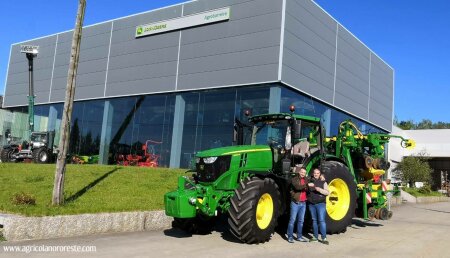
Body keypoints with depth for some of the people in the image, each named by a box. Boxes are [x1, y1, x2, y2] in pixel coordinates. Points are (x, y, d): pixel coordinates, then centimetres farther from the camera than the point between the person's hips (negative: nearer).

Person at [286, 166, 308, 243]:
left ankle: (299, 237, 18)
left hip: (303, 203, 6)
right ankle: (290, 237, 3)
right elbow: (297, 186, -22)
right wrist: (307, 185, -30)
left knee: (301, 220, 10)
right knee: (292, 220, -3)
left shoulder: (306, 180, 14)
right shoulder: (294, 179, -4)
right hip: (295, 202, -6)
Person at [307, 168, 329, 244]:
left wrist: (320, 189, -21)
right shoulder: (310, 181, 10)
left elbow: (327, 192, -6)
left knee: (321, 220, -9)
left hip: (320, 203, -4)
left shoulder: (323, 182, 1)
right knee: (314, 220, 10)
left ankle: (324, 238, -6)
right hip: (311, 204, 4)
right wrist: (308, 185, 0)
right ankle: (315, 237, 19)